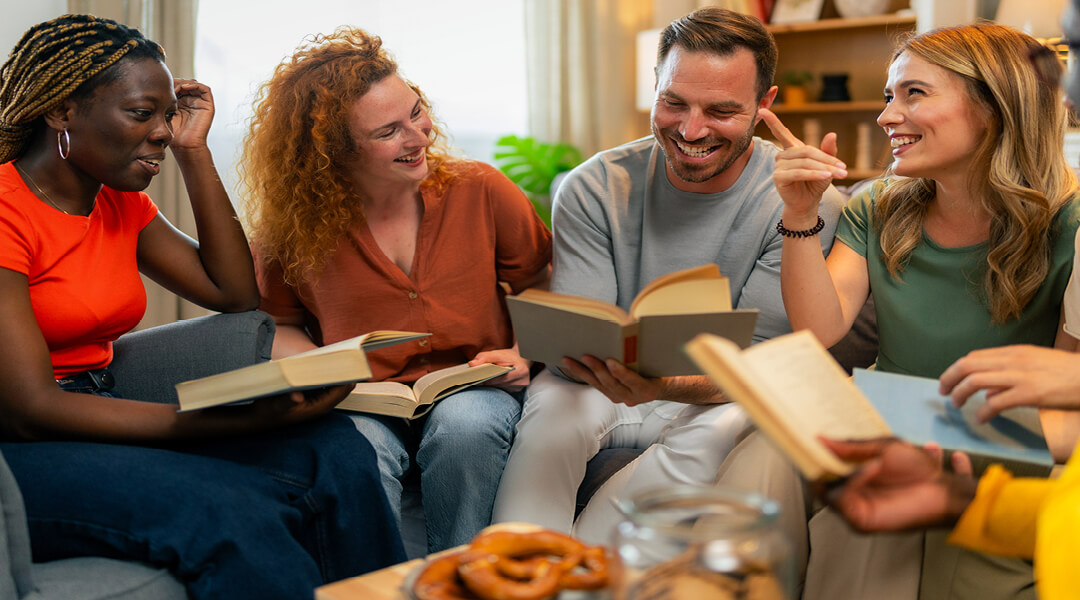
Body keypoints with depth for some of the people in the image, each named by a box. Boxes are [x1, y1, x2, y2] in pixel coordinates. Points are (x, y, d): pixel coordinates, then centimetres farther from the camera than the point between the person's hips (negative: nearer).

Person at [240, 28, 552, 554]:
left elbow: (543, 289, 9)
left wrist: (523, 356, -10)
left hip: (472, 389, 1)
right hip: (361, 405, 0)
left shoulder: (478, 190, -2)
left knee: (466, 425, -34)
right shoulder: (294, 226, -2)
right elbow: (279, 324, 11)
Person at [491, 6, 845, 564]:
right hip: (604, 391, 1)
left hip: (722, 399, -1)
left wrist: (668, 385, -39)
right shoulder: (593, 189, -7)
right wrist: (594, 360, -37)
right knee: (551, 401, -30)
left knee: (725, 428, -34)